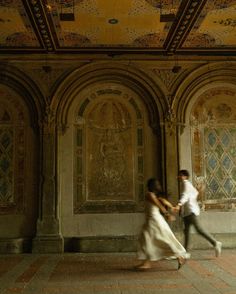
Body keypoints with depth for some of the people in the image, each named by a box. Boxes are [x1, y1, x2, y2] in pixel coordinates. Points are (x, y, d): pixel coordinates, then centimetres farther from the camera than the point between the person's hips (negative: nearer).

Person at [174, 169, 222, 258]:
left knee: (199, 229, -11)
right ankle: (186, 252, 8)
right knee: (186, 231, 6)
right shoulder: (188, 184, 19)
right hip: (186, 212, 10)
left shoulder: (186, 183, -9)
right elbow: (195, 192, 35)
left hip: (191, 211, -10)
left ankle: (215, 243, -1)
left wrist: (179, 205, -41)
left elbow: (185, 195, -27)